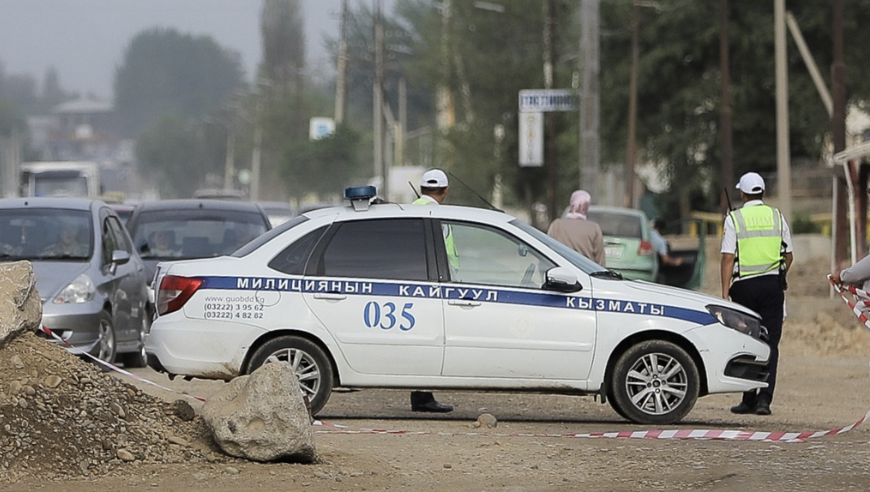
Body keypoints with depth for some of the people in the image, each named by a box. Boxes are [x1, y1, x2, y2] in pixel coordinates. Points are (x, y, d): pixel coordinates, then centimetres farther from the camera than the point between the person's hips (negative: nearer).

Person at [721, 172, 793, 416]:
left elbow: (728, 258, -8)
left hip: (744, 286, -1)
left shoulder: (734, 219, -3)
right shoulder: (777, 217, 5)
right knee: (769, 344, 1)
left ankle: (749, 400, 9)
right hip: (772, 285, 1)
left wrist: (725, 293, -8)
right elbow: (788, 256, 10)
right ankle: (764, 398, -10)